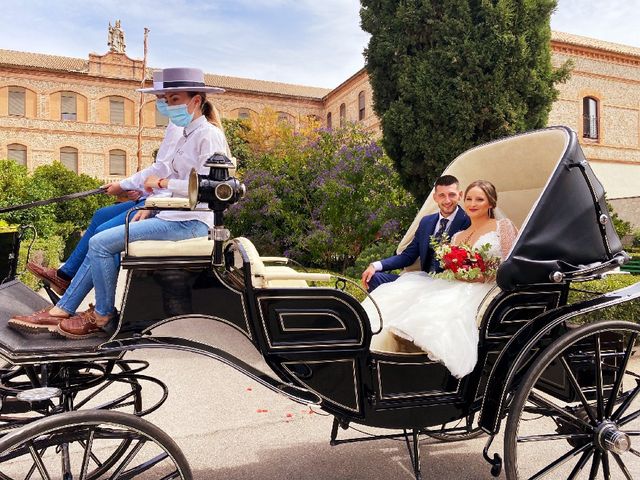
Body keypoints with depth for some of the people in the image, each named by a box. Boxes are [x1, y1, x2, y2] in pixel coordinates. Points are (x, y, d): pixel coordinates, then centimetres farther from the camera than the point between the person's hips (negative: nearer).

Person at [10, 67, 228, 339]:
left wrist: (163, 182, -14)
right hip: (174, 215, 10)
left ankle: (102, 317, 4)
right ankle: (61, 312, 11)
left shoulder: (209, 135, -10)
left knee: (100, 243, -13)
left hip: (191, 221, -10)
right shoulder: (187, 136, 20)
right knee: (100, 244, 5)